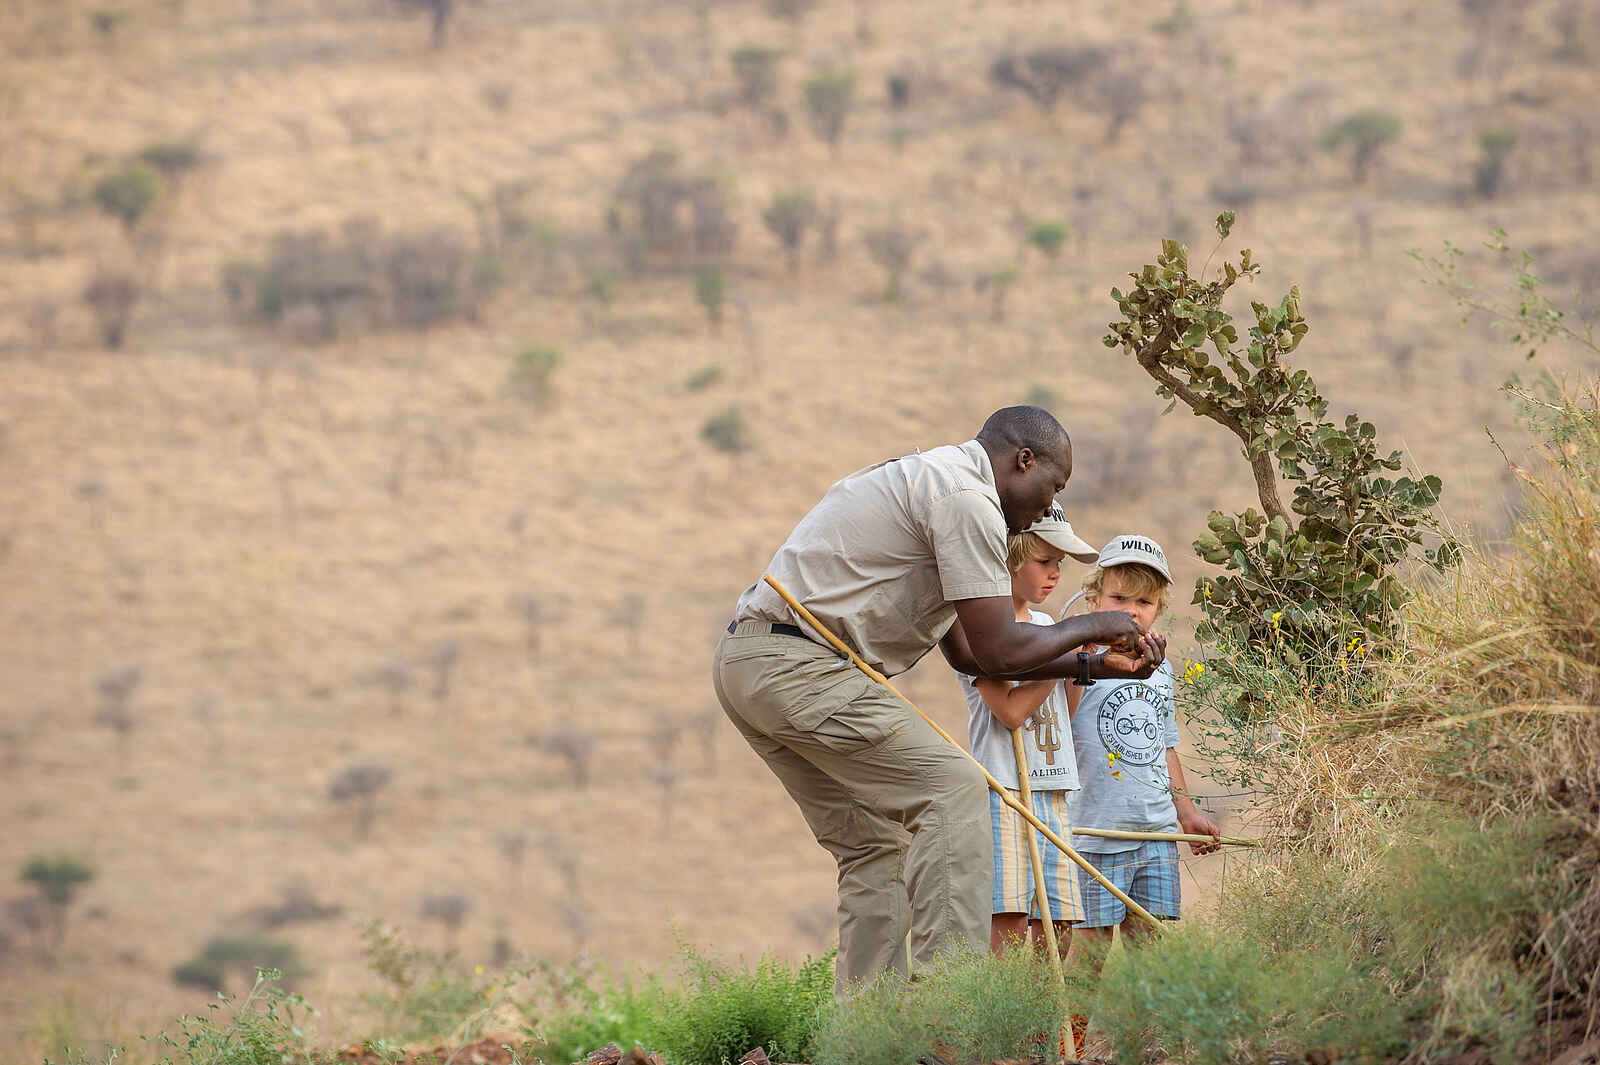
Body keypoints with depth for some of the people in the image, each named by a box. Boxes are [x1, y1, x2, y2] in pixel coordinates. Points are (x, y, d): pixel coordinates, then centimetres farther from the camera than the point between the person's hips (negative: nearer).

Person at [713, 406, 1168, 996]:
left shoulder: (927, 479, 25)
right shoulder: (967, 497, -9)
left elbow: (967, 652, 24)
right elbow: (995, 649, -12)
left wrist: (1095, 665, 22)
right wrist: (1091, 626, 4)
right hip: (798, 665, -11)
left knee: (873, 844, 13)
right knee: (953, 790, -12)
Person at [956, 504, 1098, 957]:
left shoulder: (1045, 625, 18)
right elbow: (1011, 710, -15)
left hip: (1051, 796, 8)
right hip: (1003, 789, -8)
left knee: (1054, 931, 3)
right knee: (1011, 925, -17)